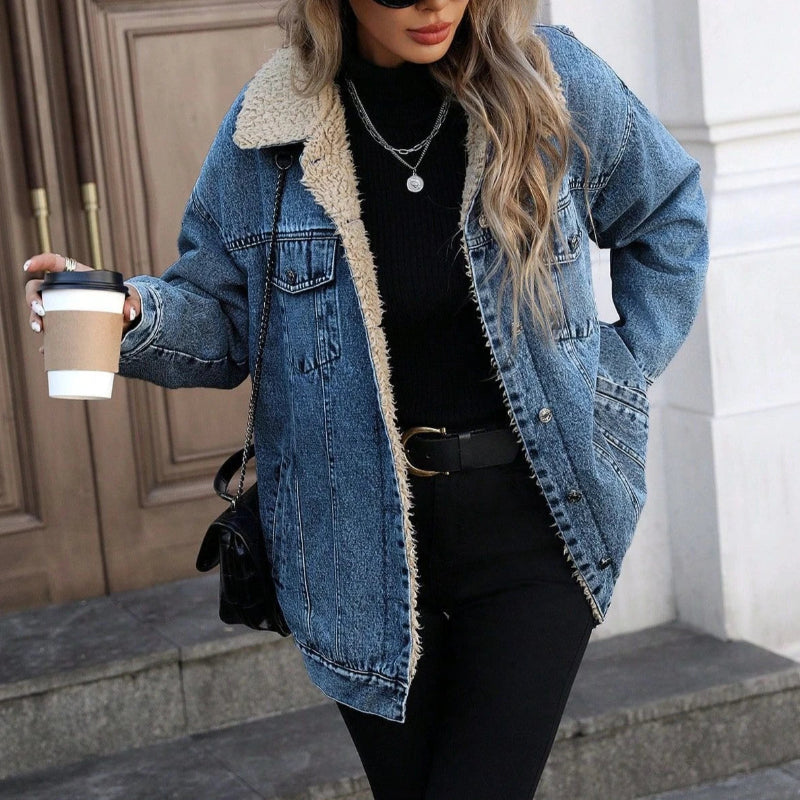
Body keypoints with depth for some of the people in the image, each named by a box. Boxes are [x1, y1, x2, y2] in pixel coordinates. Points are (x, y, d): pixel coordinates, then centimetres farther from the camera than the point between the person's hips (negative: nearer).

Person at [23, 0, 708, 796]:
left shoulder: (554, 82, -5)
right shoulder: (267, 131, -5)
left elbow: (667, 217, 12)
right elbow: (220, 321, 2)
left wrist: (622, 373, 3)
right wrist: (133, 314, -20)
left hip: (529, 528, -1)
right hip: (363, 543, 1)